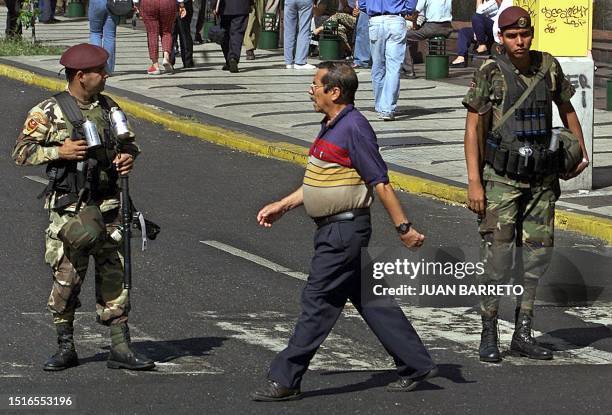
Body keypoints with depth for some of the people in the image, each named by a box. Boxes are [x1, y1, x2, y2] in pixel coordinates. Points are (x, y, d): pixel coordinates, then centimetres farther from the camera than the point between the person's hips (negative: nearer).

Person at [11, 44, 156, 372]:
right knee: (66, 275, -1)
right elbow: (21, 152, -5)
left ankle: (120, 347, 6)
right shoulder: (47, 113, -5)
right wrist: (59, 151, -17)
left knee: (114, 273, 3)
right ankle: (65, 347, 11)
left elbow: (127, 140, 23)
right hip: (69, 206, -4)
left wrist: (128, 154, 0)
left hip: (107, 206, 4)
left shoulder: (108, 108, 10)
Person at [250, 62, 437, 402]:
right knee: (370, 300, 13)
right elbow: (318, 182, 22)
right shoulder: (332, 126, 13)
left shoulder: (354, 128, -17)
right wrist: (281, 206, 20)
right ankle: (417, 365, 19)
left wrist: (403, 227, -17)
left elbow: (380, 183, -18)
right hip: (334, 229, 10)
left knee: (318, 301, -5)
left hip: (345, 230, -10)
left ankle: (285, 380, -2)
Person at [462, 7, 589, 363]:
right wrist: (474, 182, -12)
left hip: (542, 178, 4)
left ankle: (523, 334, 15)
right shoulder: (490, 74, -9)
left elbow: (567, 109, 19)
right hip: (501, 177, -4)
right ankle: (489, 337, 1)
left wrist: (581, 151, 18)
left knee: (538, 253, 5)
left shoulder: (549, 67, 2)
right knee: (499, 254, -9)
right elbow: (473, 128, -8)